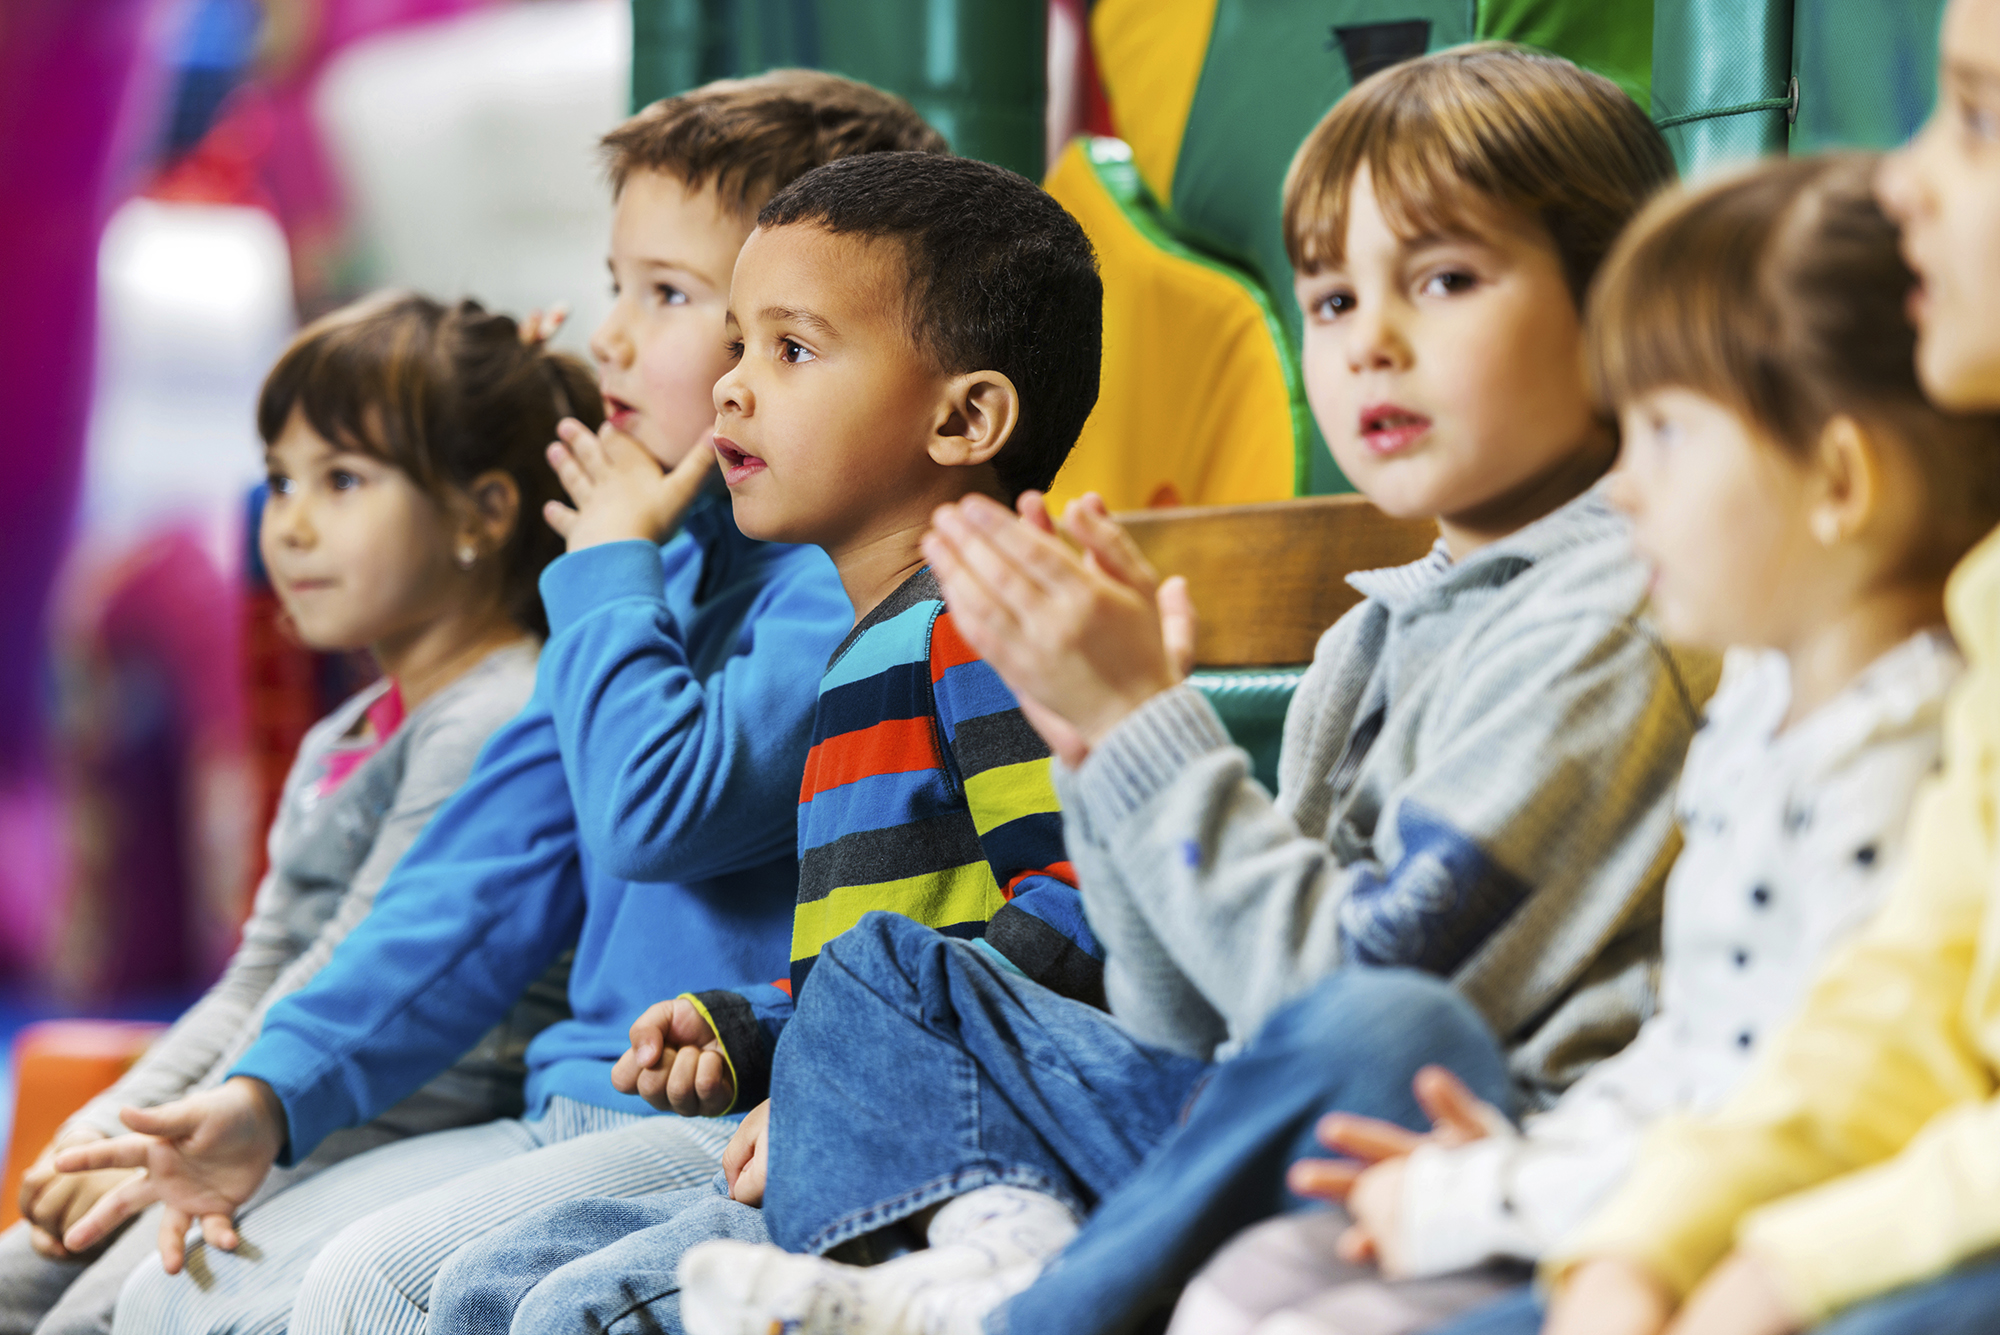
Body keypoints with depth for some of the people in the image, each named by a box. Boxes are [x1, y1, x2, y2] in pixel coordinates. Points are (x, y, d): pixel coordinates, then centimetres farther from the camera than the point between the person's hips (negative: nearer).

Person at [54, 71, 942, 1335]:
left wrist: (610, 565, -9)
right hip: (577, 1112, 10)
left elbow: (660, 806, -27)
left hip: (740, 1135, -10)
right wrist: (275, 1090, 9)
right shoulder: (661, 563, 17)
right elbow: (495, 868, 18)